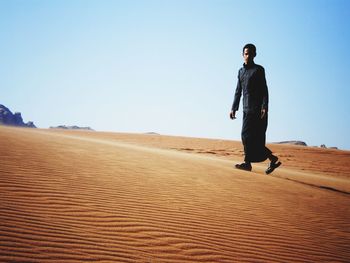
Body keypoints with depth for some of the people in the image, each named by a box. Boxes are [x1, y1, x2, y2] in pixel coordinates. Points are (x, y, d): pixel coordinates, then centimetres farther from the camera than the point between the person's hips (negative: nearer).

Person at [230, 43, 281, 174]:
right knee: (255, 138, 5)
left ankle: (247, 163, -5)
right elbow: (238, 91, 22)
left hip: (257, 108, -7)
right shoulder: (241, 71, 20)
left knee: (248, 135, -11)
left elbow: (264, 90, -7)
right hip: (247, 109, 7)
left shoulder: (258, 69, 0)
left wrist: (264, 107, -18)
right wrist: (234, 108, 15)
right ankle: (273, 159, 14)